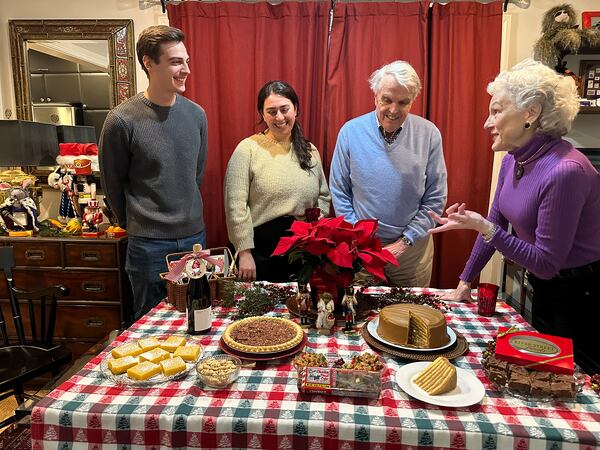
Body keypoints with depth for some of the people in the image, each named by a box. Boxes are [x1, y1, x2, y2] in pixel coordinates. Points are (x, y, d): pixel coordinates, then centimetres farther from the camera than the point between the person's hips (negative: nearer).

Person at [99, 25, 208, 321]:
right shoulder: (122, 120, -13)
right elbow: (113, 184, -2)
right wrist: (133, 224, 8)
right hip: (149, 244, -4)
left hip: (195, 236, 4)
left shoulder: (196, 114, 1)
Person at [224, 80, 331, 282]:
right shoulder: (248, 149, -6)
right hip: (261, 252, -4)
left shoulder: (310, 151, 10)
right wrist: (245, 253, -13)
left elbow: (324, 195, 18)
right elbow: (235, 205, -11)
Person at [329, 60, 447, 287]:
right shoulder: (350, 132, -7)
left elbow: (435, 199, -4)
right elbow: (339, 193, -2)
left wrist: (404, 242, -10)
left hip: (412, 247, 1)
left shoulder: (429, 134, -7)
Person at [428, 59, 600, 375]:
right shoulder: (513, 159, -4)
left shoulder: (565, 171, -30)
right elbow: (496, 223, 4)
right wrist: (465, 281, 6)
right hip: (545, 288, 8)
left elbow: (546, 263, -26)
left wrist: (483, 228, -33)